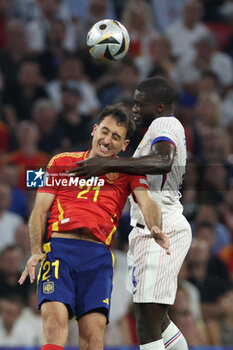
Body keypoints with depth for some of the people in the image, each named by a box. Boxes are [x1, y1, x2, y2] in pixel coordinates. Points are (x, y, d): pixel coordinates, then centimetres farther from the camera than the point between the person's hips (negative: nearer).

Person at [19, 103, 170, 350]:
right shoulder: (61, 163, 19)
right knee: (55, 319, -23)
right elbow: (40, 210, 14)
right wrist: (36, 251, -3)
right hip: (59, 248, -1)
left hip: (98, 255, 1)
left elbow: (145, 201, 2)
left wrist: (155, 228, -22)